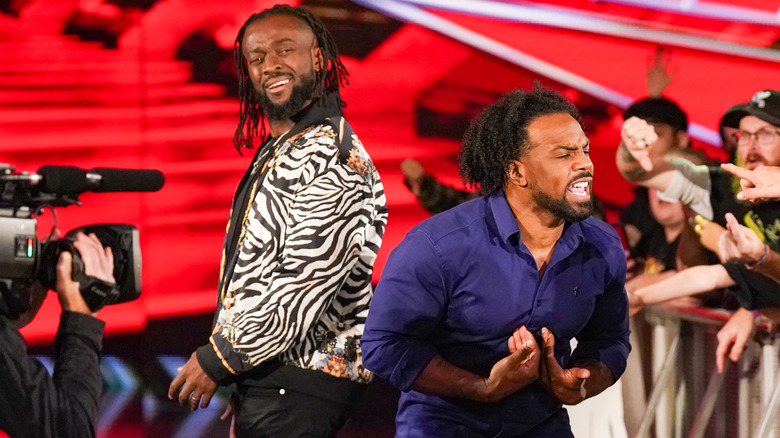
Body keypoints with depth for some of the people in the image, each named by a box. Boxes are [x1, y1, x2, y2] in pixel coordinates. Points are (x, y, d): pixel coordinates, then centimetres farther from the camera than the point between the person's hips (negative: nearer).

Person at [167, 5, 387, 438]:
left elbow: (303, 288, -22)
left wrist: (218, 360, -16)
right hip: (267, 377, 9)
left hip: (296, 387, -9)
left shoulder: (331, 159, -16)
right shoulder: (278, 151, 16)